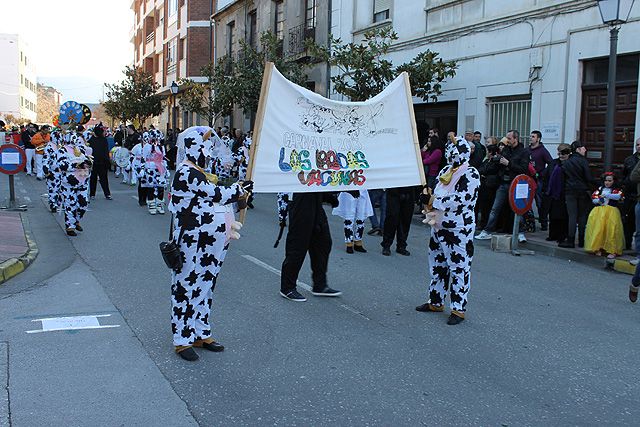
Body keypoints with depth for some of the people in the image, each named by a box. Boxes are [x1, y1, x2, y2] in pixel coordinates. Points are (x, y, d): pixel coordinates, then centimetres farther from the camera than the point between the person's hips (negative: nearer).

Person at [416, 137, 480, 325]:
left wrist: (438, 203, -17)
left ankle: (458, 309, 3)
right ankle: (436, 302, 30)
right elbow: (437, 195, 22)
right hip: (439, 226, 9)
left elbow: (463, 199, -22)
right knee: (437, 265, 17)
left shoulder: (470, 174, -13)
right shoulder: (445, 171, 14)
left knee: (459, 268, -3)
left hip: (459, 229, -9)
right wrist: (428, 198, 0)